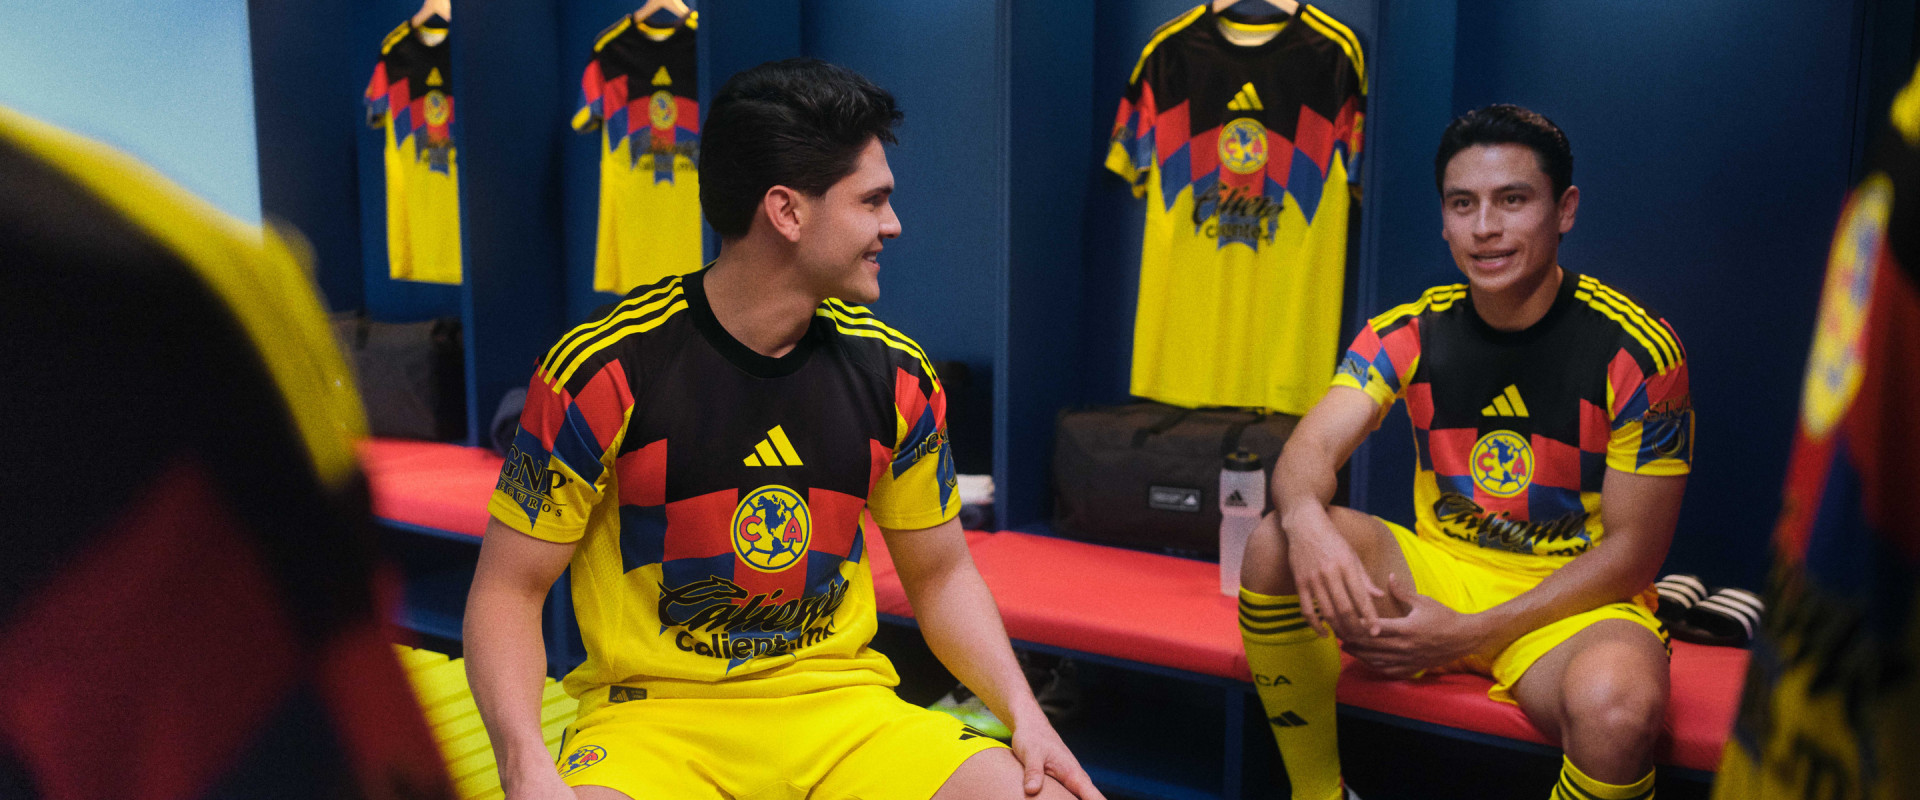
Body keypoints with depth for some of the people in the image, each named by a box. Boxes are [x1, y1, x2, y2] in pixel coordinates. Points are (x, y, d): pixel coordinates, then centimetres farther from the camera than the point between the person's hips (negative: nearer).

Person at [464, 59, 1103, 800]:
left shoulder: (895, 375, 0)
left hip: (841, 708, 3)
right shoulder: (602, 369, -12)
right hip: (654, 712, -3)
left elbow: (940, 573, 11)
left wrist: (1023, 714, -3)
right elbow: (509, 586, -6)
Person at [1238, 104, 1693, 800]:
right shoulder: (1409, 333, -1)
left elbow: (1632, 551, -11)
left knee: (1616, 708, -38)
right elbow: (1311, 445, -13)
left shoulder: (1636, 351, -12)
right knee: (1276, 546, -22)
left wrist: (1471, 634, -19)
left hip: (1574, 598, -3)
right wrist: (1306, 520, -39)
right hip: (1439, 570, 4)